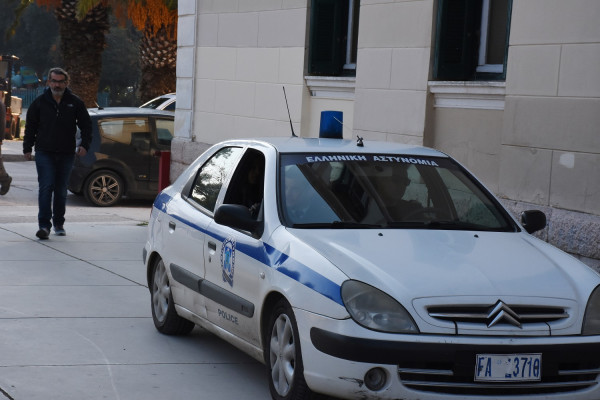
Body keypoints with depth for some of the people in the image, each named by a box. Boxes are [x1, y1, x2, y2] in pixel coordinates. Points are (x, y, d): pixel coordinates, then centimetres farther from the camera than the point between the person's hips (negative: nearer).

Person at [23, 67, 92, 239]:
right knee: (46, 188, -11)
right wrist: (27, 148, 5)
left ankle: (59, 224, 23)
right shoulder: (40, 102, 4)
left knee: (61, 190, 10)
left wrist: (84, 144, -2)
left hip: (66, 154, 1)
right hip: (44, 153, -1)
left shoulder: (75, 103, 4)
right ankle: (44, 225, -14)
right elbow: (30, 126, 10)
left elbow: (86, 125, 10)